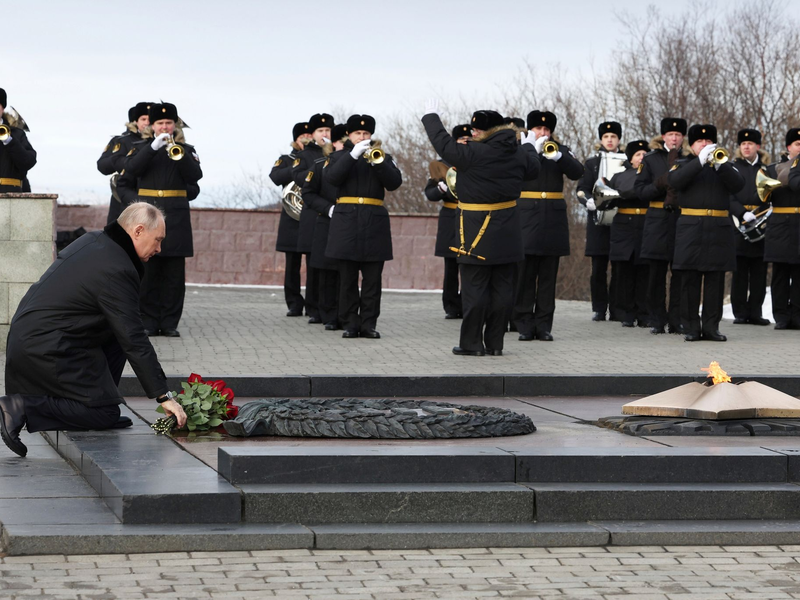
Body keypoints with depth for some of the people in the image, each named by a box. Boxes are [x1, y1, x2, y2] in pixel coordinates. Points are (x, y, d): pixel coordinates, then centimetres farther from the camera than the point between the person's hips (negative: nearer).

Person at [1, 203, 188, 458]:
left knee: (115, 338, 17)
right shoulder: (116, 270, -19)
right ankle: (21, 408, -13)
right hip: (47, 349, -10)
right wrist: (164, 396, -16)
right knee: (105, 413, -4)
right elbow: (134, 341, -19)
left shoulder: (93, 240, 10)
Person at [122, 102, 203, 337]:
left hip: (176, 217, 1)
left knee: (174, 274, -1)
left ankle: (170, 322, 2)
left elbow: (195, 176, -4)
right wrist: (154, 147, -17)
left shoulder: (186, 150, 12)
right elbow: (131, 169, -8)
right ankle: (149, 322, 1)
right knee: (148, 272, -2)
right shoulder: (141, 147, 11)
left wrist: (178, 152, -16)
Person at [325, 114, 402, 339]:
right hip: (346, 220, -1)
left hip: (375, 222, 1)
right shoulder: (339, 157, 11)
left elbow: (394, 182, -2)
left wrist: (378, 161, -16)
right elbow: (332, 177, -10)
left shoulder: (383, 157, 14)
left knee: (372, 279, 0)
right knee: (347, 278, -1)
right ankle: (350, 323, 3)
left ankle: (368, 324, 2)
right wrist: (354, 154, -17)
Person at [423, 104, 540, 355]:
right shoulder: (518, 153, 2)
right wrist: (529, 145, 41)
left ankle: (472, 343, 3)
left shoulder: (473, 153, -18)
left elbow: (443, 143, -10)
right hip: (507, 231, 6)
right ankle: (495, 343, 12)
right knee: (502, 288, 8)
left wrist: (430, 117, 5)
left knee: (475, 288, 0)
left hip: (477, 232, -6)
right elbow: (533, 169, 22)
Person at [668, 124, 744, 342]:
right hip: (691, 228, -2)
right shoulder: (682, 164, 11)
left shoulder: (725, 164, 16)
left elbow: (738, 184, -2)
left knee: (715, 281, 1)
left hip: (719, 229, 2)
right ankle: (691, 328, 1)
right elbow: (674, 181, -11)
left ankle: (711, 327, 4)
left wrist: (720, 163, -16)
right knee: (690, 281, -2)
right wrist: (700, 161, -17)